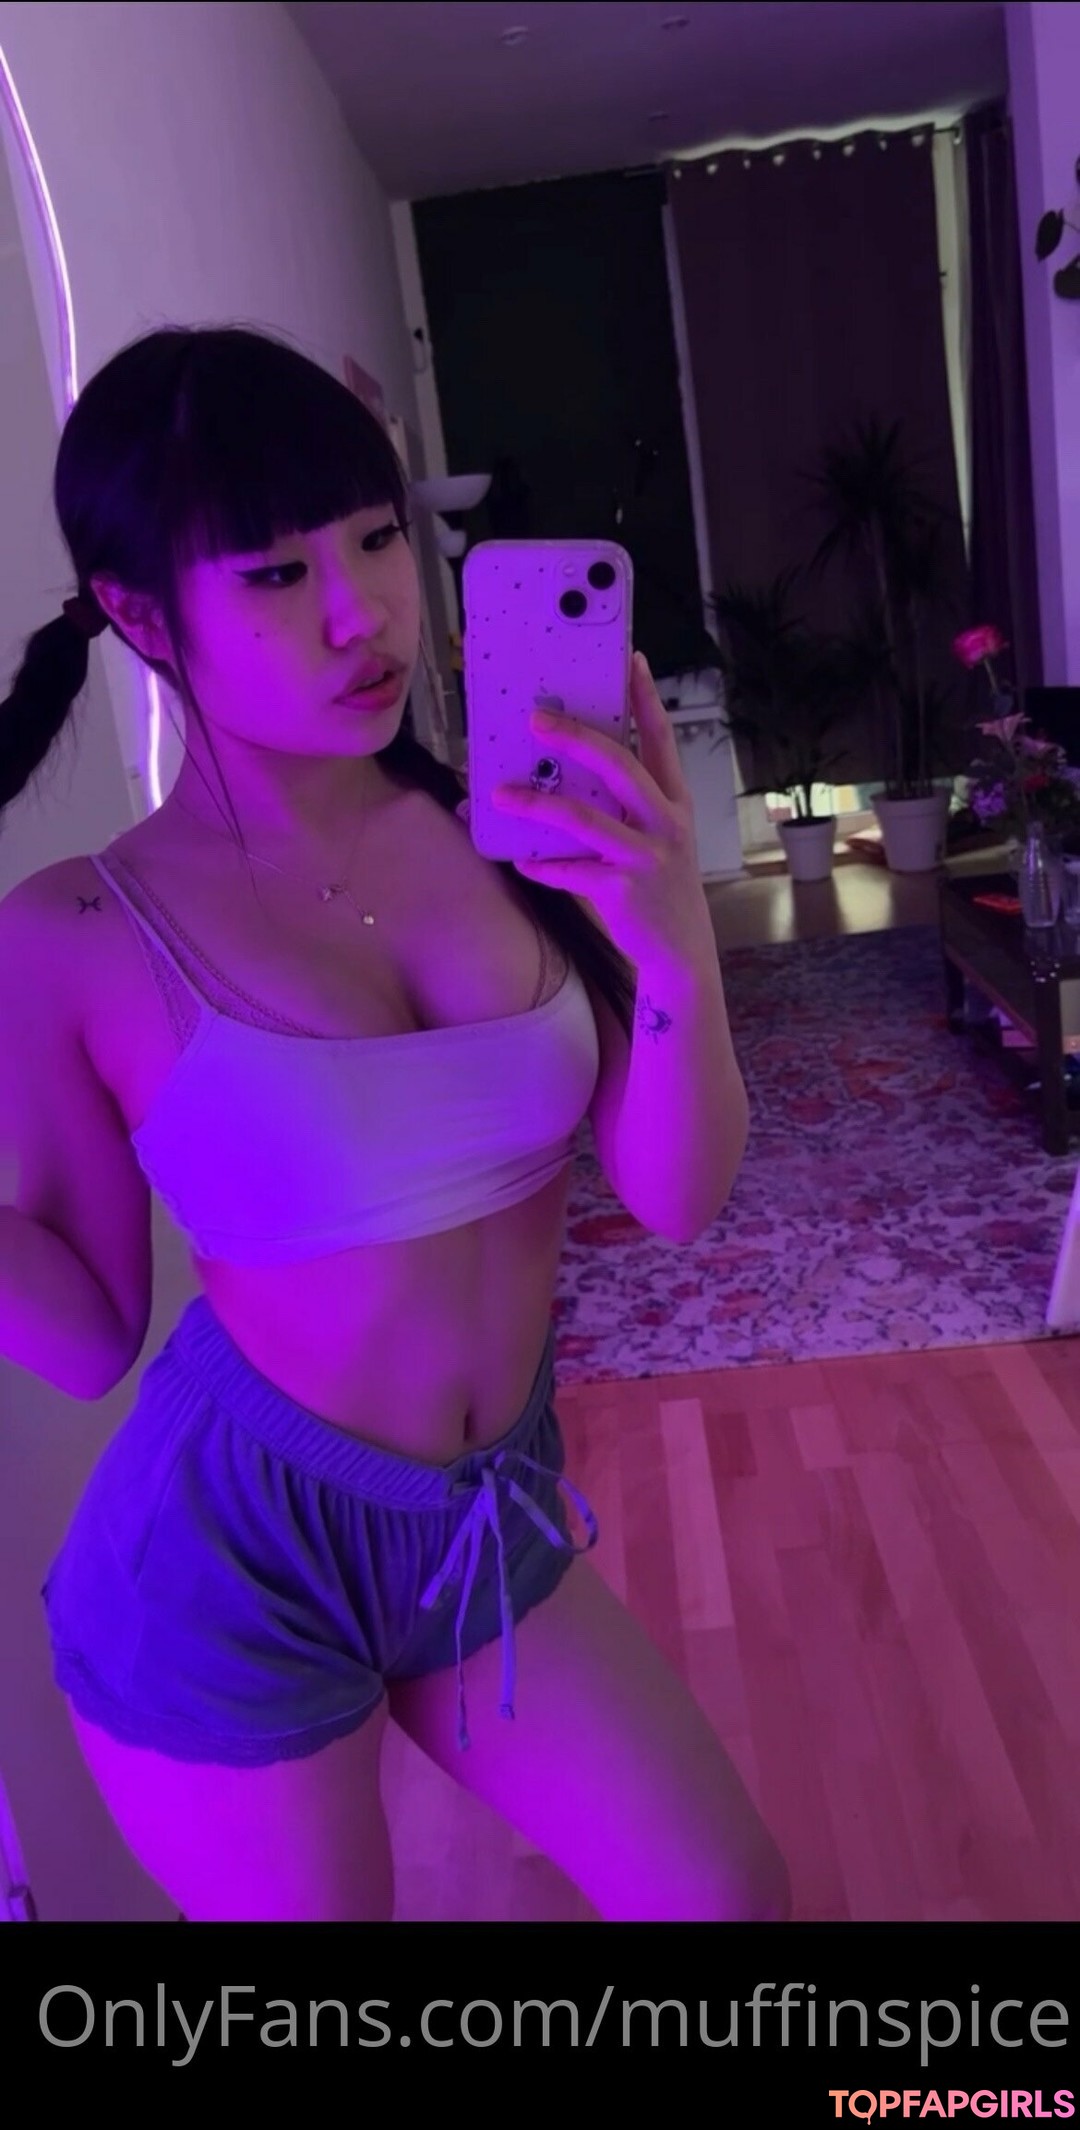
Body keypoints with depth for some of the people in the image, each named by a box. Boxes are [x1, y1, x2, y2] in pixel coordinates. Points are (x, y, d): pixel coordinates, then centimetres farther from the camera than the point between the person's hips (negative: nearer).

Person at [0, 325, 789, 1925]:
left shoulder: (517, 832, -8)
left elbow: (675, 1196, -10)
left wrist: (677, 947, -27)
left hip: (493, 1524, 4)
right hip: (230, 1555, -3)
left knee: (729, 1896, 18)